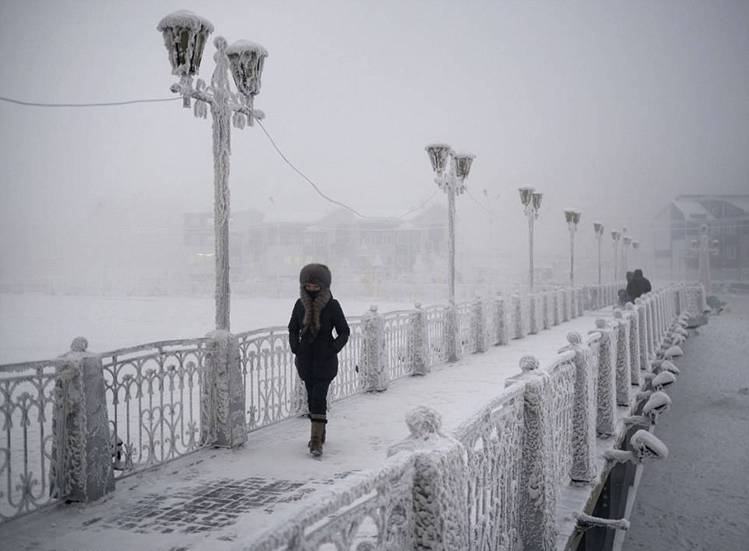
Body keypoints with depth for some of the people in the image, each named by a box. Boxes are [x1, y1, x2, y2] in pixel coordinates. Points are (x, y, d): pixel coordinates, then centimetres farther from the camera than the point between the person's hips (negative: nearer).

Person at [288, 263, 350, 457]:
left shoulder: (332, 305, -7)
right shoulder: (300, 304, 2)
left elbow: (344, 332, 0)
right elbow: (293, 329, 14)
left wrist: (333, 348, -12)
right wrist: (295, 347, 0)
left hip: (325, 359, -4)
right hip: (306, 358, 4)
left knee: (318, 397, -13)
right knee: (312, 396, 12)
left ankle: (316, 441, -13)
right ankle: (320, 433, 28)